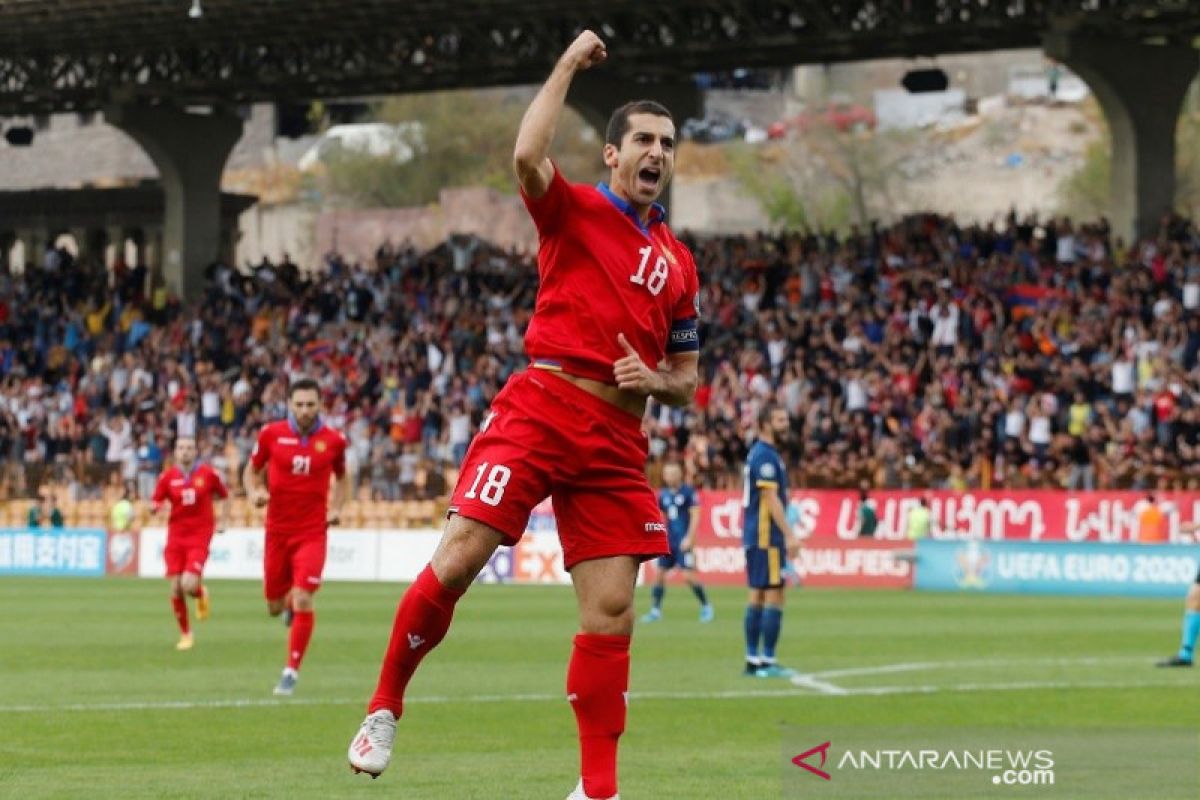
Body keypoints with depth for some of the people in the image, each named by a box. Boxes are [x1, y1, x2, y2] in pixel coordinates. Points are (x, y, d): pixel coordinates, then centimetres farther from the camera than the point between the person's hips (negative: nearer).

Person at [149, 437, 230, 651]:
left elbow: (224, 496, 15)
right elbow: (155, 505, 4)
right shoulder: (167, 477, 1)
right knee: (176, 589, -2)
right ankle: (185, 634, 17)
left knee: (189, 585, -19)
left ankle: (201, 593, 20)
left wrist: (223, 522, 7)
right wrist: (154, 508, -19)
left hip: (199, 537, -2)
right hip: (176, 535, 2)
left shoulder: (209, 474, -1)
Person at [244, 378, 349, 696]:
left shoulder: (333, 440, -3)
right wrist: (254, 492, -11)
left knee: (303, 602, -16)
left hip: (312, 532, -2)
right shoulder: (271, 434, -3)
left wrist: (336, 508, -1)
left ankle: (292, 672, -6)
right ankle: (290, 602, 49)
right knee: (275, 607, 10)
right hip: (277, 531, 2)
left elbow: (342, 477, 15)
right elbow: (252, 470, 11)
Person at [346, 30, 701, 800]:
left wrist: (656, 381, -2)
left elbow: (687, 379, 23)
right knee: (457, 560, -15)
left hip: (617, 440, 4)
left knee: (612, 612, -2)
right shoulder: (575, 210, 4)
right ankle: (384, 709, 3)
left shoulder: (678, 263, 17)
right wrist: (570, 65, -9)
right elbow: (527, 158, -20)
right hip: (541, 409, -4)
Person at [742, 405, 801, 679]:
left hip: (755, 536, 10)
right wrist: (789, 535, -22)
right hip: (766, 536, -10)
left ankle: (753, 660, 13)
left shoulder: (759, 453, 16)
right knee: (774, 596, -9)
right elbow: (771, 499, -20)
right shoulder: (765, 456, -14)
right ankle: (767, 661, -10)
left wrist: (785, 535, 21)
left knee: (758, 595, 11)